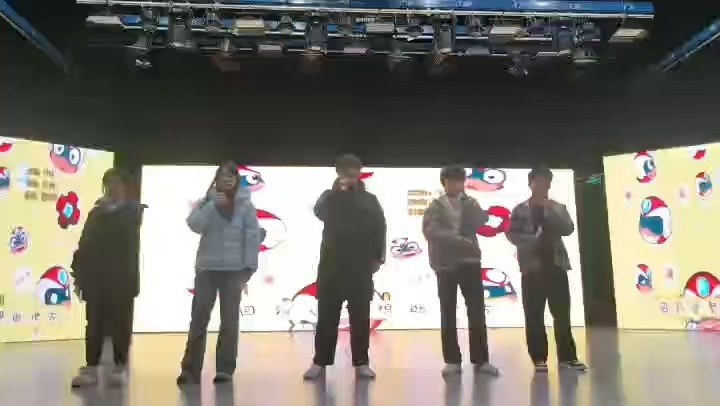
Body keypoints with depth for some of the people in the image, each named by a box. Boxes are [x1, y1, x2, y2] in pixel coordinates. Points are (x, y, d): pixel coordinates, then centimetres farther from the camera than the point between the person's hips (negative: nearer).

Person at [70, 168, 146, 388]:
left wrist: (108, 209, -4)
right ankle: (91, 368, 11)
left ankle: (120, 367, 10)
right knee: (94, 324, 6)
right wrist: (78, 274, 5)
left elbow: (123, 231, -15)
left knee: (120, 323, 2)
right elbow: (84, 243, 11)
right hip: (95, 277, 4)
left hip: (121, 278, -3)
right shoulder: (96, 212, 15)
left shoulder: (133, 210, 5)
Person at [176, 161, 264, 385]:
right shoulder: (206, 202, 6)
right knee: (199, 318, 2)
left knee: (229, 319, 4)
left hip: (234, 269, -1)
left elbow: (253, 237, -2)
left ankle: (225, 369, 12)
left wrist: (249, 267, -8)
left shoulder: (245, 206, 1)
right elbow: (194, 225, -10)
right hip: (206, 268, 1)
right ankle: (190, 369, 9)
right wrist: (212, 204, -17)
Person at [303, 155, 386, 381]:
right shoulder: (329, 197, 8)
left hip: (360, 266, 0)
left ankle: (361, 362, 12)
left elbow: (379, 228, 4)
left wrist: (377, 257, -3)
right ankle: (320, 362, 11)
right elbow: (319, 212, -13)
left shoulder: (369, 200, 7)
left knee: (360, 316, 4)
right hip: (331, 264, 0)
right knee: (327, 315, 3)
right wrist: (337, 190, -12)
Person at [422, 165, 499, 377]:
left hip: (470, 262, 2)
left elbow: (481, 220, -6)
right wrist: (457, 239, -18)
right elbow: (430, 231, -11)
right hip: (446, 264, -2)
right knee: (448, 313, 2)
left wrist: (466, 199, -12)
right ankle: (452, 360, 9)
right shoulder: (436, 206, 3)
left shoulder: (470, 203, 12)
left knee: (477, 311, 1)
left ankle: (481, 359, 9)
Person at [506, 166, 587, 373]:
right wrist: (532, 241, -17)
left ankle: (568, 356, 14)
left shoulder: (558, 207, 11)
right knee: (534, 316, 0)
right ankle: (539, 358, 8)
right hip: (532, 266, -2)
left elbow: (568, 229, -3)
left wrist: (550, 210, -12)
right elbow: (512, 234, -1)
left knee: (562, 313, 4)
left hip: (556, 264, 2)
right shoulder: (520, 210, 5)